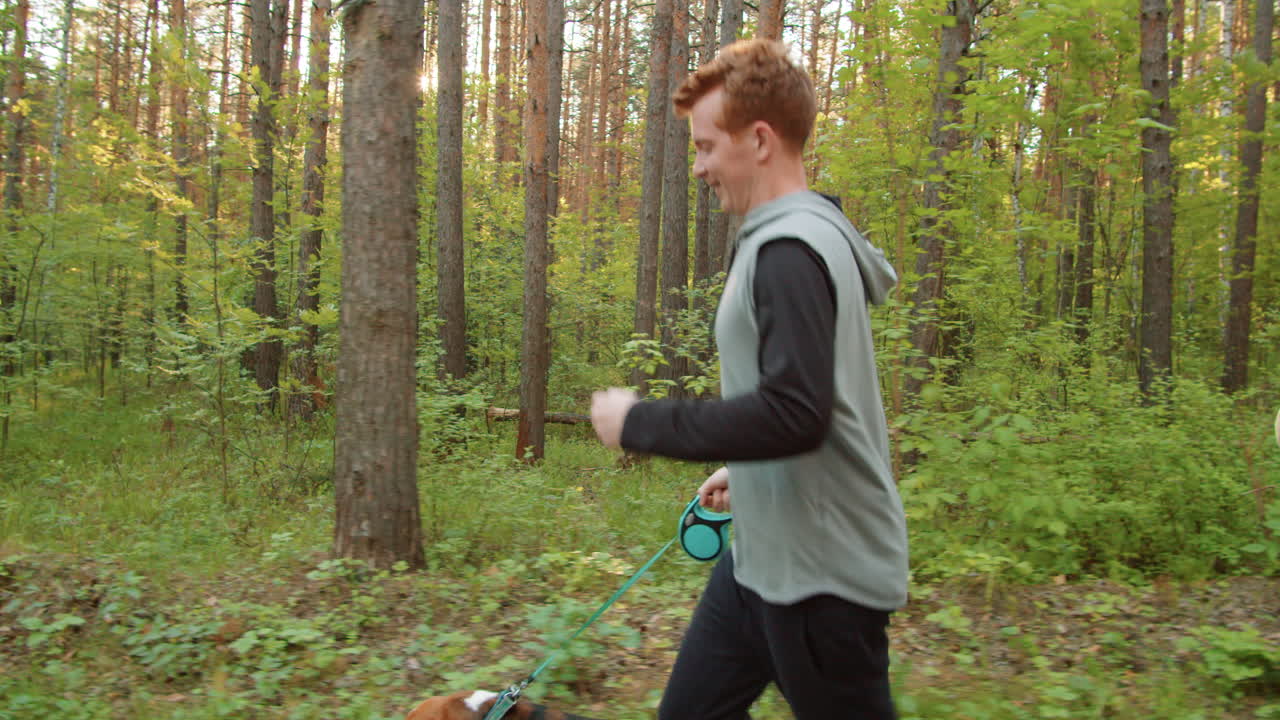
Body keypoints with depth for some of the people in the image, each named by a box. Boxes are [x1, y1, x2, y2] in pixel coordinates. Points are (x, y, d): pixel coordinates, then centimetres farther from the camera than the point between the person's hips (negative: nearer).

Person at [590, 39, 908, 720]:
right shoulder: (793, 237, 10)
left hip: (822, 575, -10)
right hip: (765, 557, 10)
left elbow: (793, 414, -29)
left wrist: (639, 423, -20)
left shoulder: (791, 250, -21)